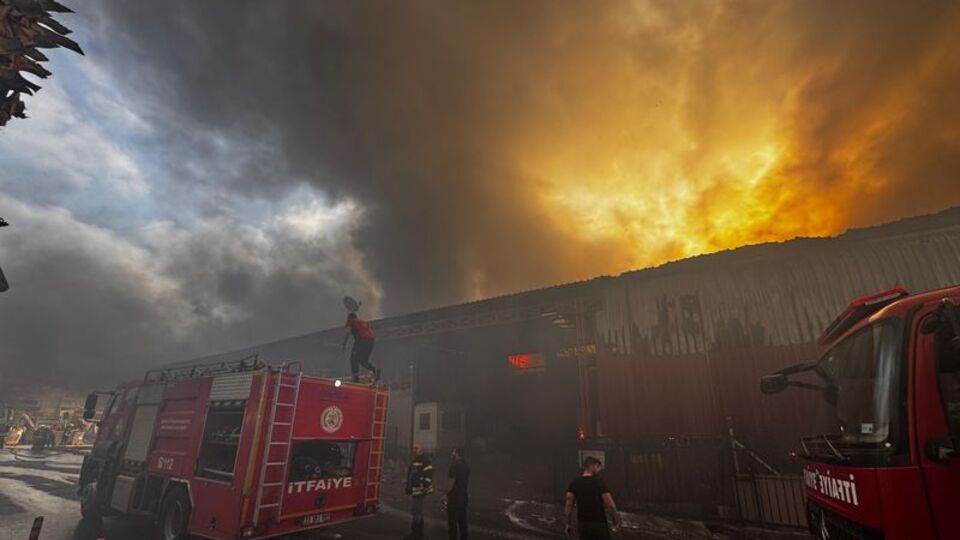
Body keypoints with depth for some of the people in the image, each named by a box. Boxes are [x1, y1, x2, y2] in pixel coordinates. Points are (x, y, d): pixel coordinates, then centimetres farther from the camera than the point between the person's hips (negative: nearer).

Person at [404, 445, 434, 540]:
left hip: (420, 490, -10)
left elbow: (428, 475, -21)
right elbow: (410, 475, 23)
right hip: (414, 491, 10)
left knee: (415, 511, -8)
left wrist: (425, 487, -24)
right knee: (418, 511, 16)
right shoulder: (414, 461, 15)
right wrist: (408, 487, 22)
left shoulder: (425, 460, -14)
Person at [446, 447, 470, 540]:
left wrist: (447, 492, -7)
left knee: (452, 521, 0)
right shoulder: (466, 465, 9)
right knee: (462, 520, 14)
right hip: (463, 496, 8)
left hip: (454, 496, -8)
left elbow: (451, 481, -18)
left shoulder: (454, 465, -17)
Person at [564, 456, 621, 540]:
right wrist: (616, 519, 5)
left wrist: (568, 524, 7)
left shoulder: (574, 483, 1)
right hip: (599, 524, -4)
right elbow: (610, 505, -13)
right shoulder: (599, 482, -13)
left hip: (583, 524, 4)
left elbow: (568, 505, -1)